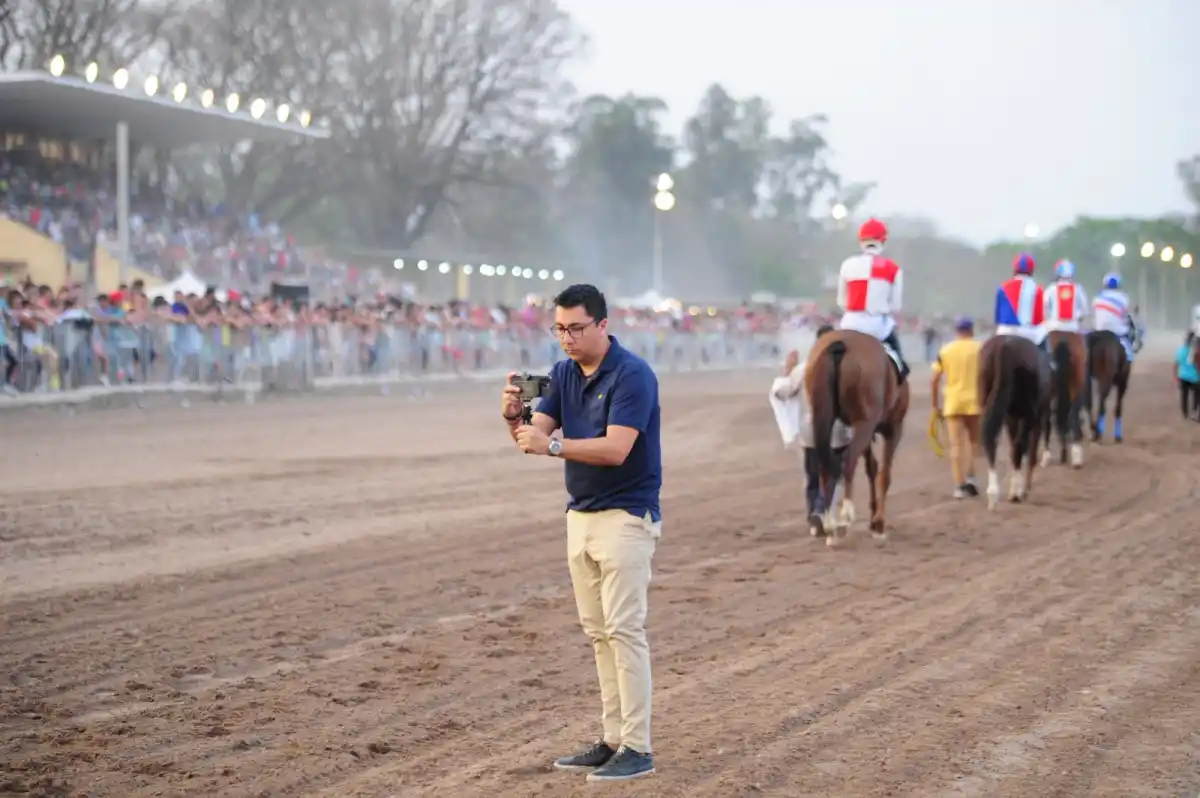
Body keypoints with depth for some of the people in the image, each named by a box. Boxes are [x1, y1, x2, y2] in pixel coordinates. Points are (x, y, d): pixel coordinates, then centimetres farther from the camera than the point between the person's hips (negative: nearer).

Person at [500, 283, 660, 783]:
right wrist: (514, 417, -21)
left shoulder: (632, 375, -16)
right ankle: (613, 739, 15)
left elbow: (616, 449, -25)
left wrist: (551, 445, -32)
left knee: (624, 630, -9)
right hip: (580, 516, 8)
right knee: (598, 633, 9)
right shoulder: (563, 374, 8)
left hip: (625, 517, -8)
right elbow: (535, 435, 0)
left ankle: (638, 748, -5)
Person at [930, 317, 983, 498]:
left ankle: (959, 485, -3)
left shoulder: (945, 351, 5)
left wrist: (935, 404, 10)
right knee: (973, 440, 17)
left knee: (956, 444, 2)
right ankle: (970, 477, 5)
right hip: (975, 402, 0)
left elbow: (935, 381, 2)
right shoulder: (981, 349, 1)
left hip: (953, 403, 0)